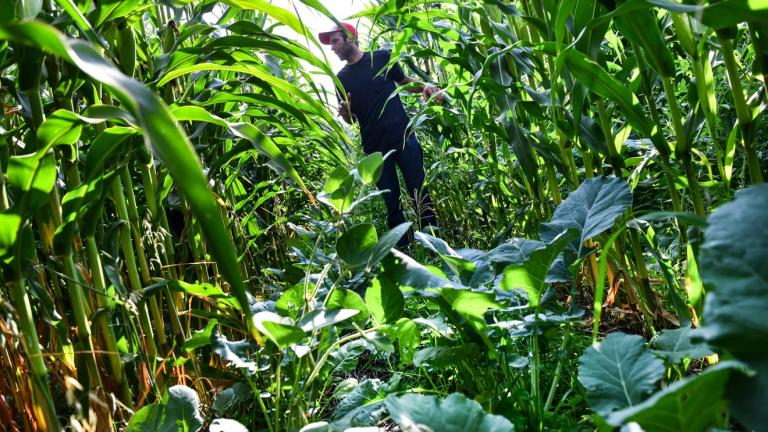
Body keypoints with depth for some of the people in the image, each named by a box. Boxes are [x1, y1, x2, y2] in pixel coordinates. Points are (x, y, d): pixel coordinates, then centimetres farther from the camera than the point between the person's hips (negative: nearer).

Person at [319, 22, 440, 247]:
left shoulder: (382, 58, 2)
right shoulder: (341, 78, 8)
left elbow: (406, 83, 14)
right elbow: (351, 119, 11)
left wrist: (425, 86, -8)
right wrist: (345, 112, -12)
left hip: (404, 138, -2)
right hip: (375, 148, 2)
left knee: (420, 195, 0)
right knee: (393, 205, 6)